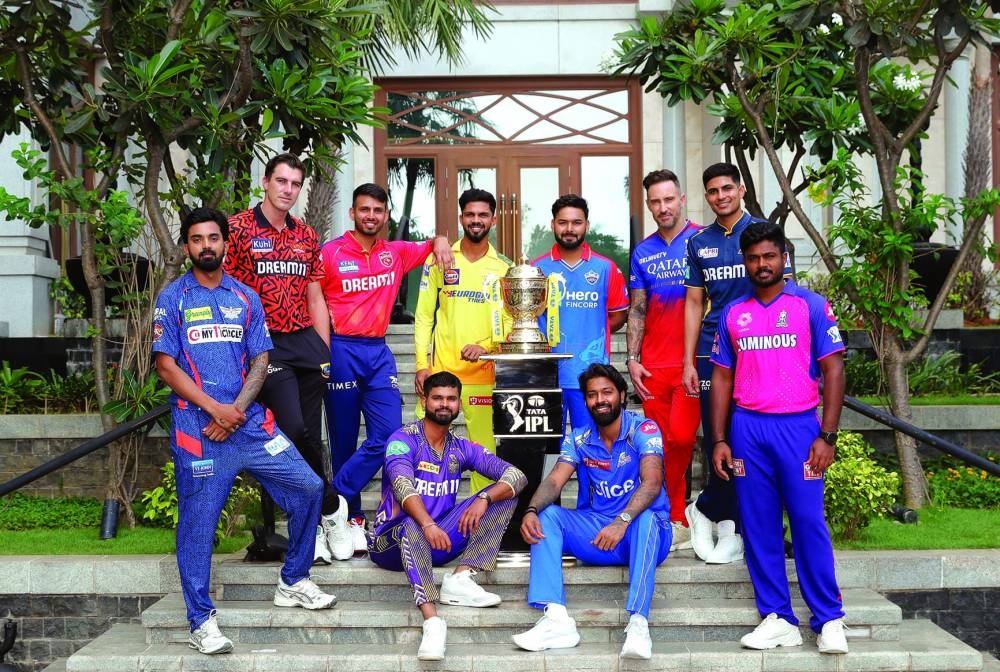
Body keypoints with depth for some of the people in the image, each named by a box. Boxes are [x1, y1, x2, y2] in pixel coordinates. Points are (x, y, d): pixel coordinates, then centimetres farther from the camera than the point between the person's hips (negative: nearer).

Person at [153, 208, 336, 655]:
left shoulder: (246, 298, 13)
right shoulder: (173, 299, 3)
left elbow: (260, 362, 8)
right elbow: (166, 367, -3)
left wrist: (235, 409, -8)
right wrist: (214, 408, -13)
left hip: (250, 422, 4)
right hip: (197, 426, -4)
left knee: (308, 488, 1)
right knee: (198, 520, -3)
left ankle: (293, 583, 18)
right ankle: (201, 621, 7)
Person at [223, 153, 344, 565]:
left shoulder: (306, 236, 14)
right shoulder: (238, 229, -1)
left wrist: (325, 351, 12)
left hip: (306, 341, 5)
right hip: (265, 343, -5)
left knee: (310, 436, 5)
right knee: (293, 429, -17)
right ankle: (330, 508, 3)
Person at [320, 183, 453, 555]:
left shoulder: (396, 253, 10)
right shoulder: (330, 253, -3)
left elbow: (432, 245, 24)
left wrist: (440, 242, 0)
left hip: (378, 351, 4)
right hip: (342, 350, -4)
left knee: (388, 434, -7)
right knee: (345, 438, 3)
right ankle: (351, 518, 14)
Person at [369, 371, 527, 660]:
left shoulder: (462, 448, 8)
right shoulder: (403, 439, -7)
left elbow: (517, 476, -3)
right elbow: (403, 486, -27)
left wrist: (484, 499, -24)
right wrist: (427, 525, -45)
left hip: (441, 541, 5)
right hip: (394, 539, -5)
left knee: (505, 495, -7)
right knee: (411, 524, -41)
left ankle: (461, 578, -21)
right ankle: (432, 620, -51)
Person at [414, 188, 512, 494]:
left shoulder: (504, 268, 7)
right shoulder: (438, 260, 6)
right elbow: (424, 316, 5)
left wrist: (486, 346, -13)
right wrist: (422, 364, -3)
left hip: (483, 372, 0)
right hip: (439, 368, 0)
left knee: (484, 446, 0)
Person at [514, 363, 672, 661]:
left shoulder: (643, 429, -11)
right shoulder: (579, 438, 5)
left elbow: (652, 482, -26)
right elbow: (554, 481, -7)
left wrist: (622, 522, -42)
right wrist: (531, 510, -29)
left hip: (646, 534, -5)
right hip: (598, 531, 5)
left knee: (646, 515, -37)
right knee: (547, 516, -15)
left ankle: (638, 624, -45)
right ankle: (556, 619, -31)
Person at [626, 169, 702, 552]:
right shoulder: (642, 253, 11)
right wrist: (632, 359, 5)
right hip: (652, 364, 4)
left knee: (681, 436, -15)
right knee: (662, 444, 6)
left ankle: (673, 518, 4)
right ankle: (678, 521, 17)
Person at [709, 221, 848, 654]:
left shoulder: (811, 306, 1)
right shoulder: (732, 314, 11)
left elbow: (833, 371, -2)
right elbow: (722, 378, 13)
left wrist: (827, 436, -9)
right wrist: (719, 440, 6)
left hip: (797, 425, -3)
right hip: (747, 428, 3)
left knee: (809, 522, -4)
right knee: (759, 526, 4)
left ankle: (829, 621, 5)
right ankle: (777, 619, 12)